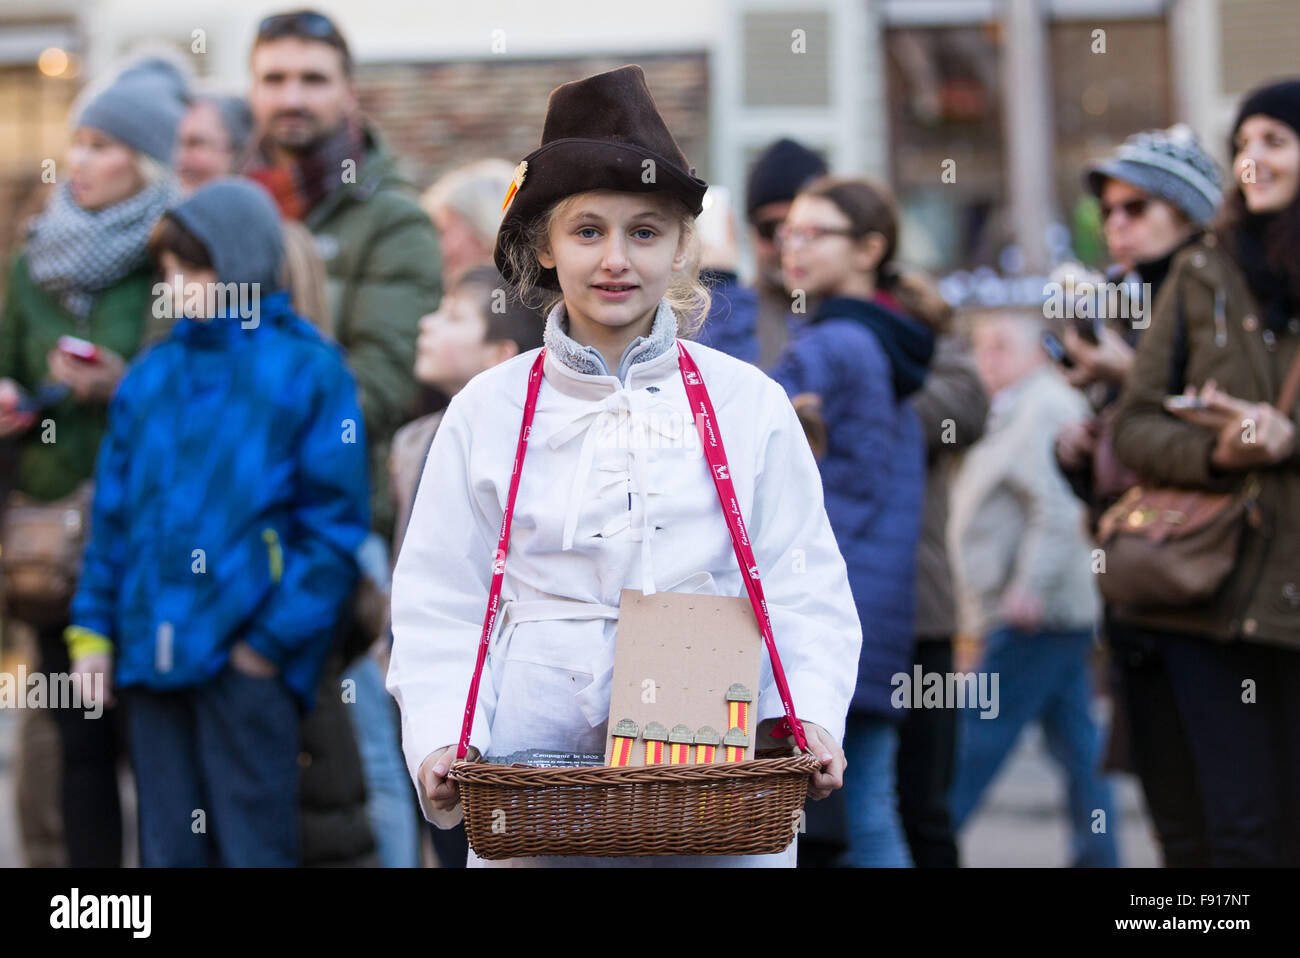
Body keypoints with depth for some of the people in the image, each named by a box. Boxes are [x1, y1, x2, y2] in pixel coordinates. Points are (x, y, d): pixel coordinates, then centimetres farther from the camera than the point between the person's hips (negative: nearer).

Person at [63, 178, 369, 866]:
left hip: (246, 658, -5)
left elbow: (334, 524, -6)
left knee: (252, 845, -1)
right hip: (152, 654, 5)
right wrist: (93, 628, 9)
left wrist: (273, 639, -11)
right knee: (168, 849, 11)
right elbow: (114, 515, 17)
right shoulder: (151, 377, 13)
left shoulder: (306, 370, -3)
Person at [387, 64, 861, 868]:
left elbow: (806, 588, 6)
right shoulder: (488, 411, 6)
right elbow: (440, 605, 5)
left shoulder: (748, 403, 6)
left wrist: (811, 718, -10)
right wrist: (441, 741, -9)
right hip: (531, 778, 0)